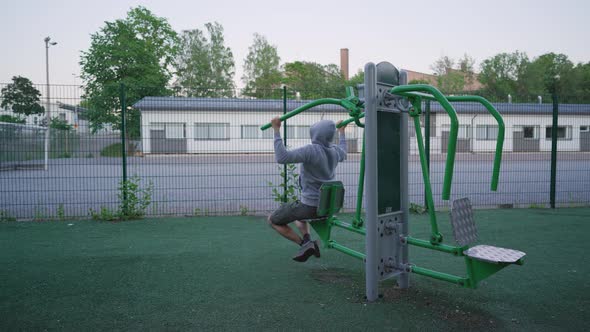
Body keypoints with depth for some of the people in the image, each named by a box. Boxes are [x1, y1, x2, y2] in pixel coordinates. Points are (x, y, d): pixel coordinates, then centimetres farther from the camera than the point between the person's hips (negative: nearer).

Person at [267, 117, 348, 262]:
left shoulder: (311, 150, -24)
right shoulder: (334, 150, 0)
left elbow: (281, 157, -30)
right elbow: (343, 155, 26)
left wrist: (277, 130, -26)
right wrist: (342, 132, 39)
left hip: (310, 205, -8)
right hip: (326, 205, 8)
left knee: (272, 220, 10)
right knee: (298, 215, 37)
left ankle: (305, 244, 0)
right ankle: (308, 242, 14)